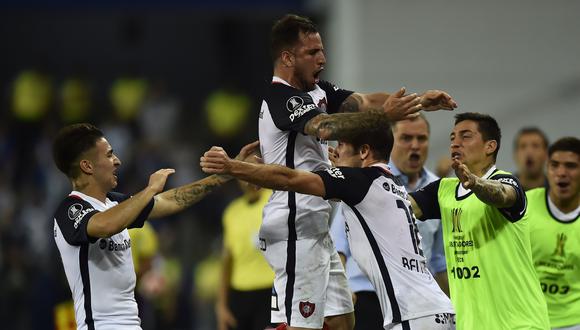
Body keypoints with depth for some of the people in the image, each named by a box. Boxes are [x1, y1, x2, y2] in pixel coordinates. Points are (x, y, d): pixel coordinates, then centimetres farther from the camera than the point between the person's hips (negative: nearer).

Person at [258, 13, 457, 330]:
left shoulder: (317, 90, 13)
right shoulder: (280, 98, -16)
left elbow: (363, 101, 2)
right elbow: (326, 127, -33)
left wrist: (417, 102, -13)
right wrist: (383, 116, -42)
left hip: (315, 229, 10)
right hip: (294, 230, -10)